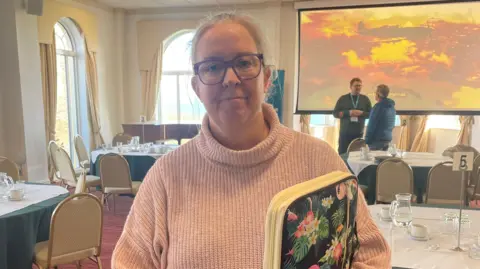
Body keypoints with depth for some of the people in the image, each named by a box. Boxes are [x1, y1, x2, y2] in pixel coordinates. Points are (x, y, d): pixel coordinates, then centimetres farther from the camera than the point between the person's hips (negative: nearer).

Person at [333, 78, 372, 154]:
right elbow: (335, 113, 0)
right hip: (345, 133, -1)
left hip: (359, 133, 1)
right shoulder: (343, 98, 4)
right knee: (342, 154, -2)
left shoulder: (365, 99, 8)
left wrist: (361, 113, -13)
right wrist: (348, 113, -15)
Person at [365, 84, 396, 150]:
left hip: (377, 140, -9)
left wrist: (367, 141, -11)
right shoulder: (392, 106, 12)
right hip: (388, 138, 9)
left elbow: (372, 125, -16)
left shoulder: (379, 106, -15)